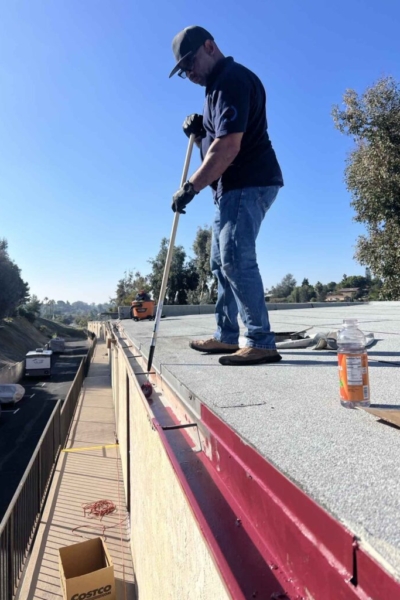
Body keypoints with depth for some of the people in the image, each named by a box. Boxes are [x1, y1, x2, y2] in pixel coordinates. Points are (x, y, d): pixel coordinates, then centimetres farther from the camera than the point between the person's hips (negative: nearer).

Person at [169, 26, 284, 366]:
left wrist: (190, 187, -18)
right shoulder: (219, 86, 23)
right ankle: (227, 336, 16)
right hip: (233, 187, 11)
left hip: (250, 184, -11)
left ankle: (261, 343, -14)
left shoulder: (232, 80, -11)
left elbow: (228, 147, -22)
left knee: (236, 258, -18)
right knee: (222, 262, 9)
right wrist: (198, 133, 5)